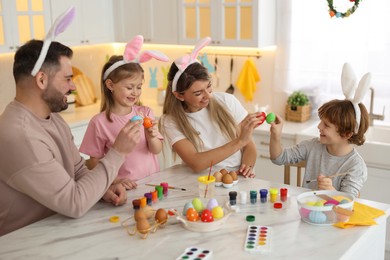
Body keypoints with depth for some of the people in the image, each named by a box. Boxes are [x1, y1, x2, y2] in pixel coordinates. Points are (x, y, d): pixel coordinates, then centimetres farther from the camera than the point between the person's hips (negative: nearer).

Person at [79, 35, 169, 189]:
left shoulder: (145, 112, 4)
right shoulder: (99, 122, -6)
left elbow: (157, 150, 7)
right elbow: (94, 163, 0)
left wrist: (152, 138, -12)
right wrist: (115, 179, -14)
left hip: (152, 181, 3)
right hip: (126, 188, -3)